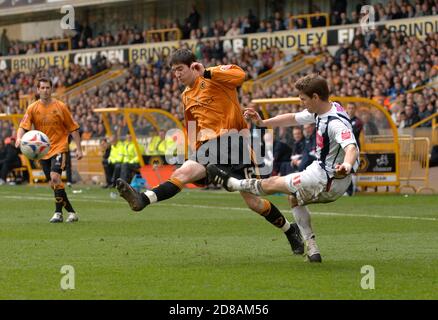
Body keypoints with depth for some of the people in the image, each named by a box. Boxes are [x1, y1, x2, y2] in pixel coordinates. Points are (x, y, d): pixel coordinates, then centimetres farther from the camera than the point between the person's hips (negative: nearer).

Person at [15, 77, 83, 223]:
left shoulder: (60, 106, -3)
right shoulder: (32, 108, 1)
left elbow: (73, 128, 3)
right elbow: (23, 127, -8)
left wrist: (78, 149, -1)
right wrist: (19, 138, -30)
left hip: (59, 147, -4)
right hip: (42, 150, 4)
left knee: (55, 176, -23)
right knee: (53, 183, 5)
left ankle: (58, 212, -17)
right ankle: (71, 212, 17)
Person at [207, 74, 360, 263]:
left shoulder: (336, 124, -29)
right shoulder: (319, 111, 0)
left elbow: (352, 148, -45)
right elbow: (293, 118, 14)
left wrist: (347, 165, -65)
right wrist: (263, 123, 10)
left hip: (327, 181, -9)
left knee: (272, 184, 7)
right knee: (294, 198, 30)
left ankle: (231, 183, 30)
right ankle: (312, 250, 21)